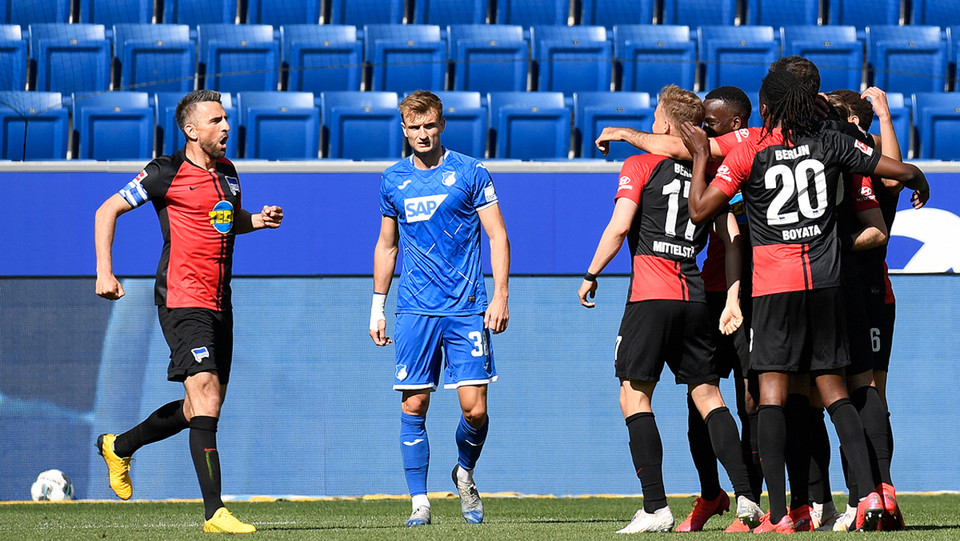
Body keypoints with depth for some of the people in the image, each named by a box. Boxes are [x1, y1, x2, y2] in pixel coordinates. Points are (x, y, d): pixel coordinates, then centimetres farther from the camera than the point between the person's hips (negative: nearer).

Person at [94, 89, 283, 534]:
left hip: (219, 304, 8)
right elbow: (107, 210, -1)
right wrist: (105, 271, -11)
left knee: (201, 408, 14)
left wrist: (258, 220, 9)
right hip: (182, 299, -8)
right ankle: (214, 513, -20)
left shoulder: (227, 173, 13)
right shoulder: (166, 173, -7)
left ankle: (119, 447, 38)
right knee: (206, 399, -18)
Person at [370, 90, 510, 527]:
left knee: (474, 409, -7)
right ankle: (419, 501, 5)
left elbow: (497, 236, 1)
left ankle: (465, 474, 21)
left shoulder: (470, 173, 0)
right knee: (413, 407, -3)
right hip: (414, 311, 2)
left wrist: (500, 295, -9)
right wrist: (377, 307, 15)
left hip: (466, 310, -2)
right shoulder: (393, 180, 10)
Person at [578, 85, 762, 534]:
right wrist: (732, 299, 8)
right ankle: (745, 495, 1)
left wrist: (591, 275, 1)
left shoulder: (640, 166, 0)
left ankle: (655, 507, -9)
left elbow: (619, 227, -10)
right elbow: (731, 237, 8)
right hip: (694, 296, 5)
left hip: (650, 295, -5)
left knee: (634, 396, 0)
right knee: (708, 396, 11)